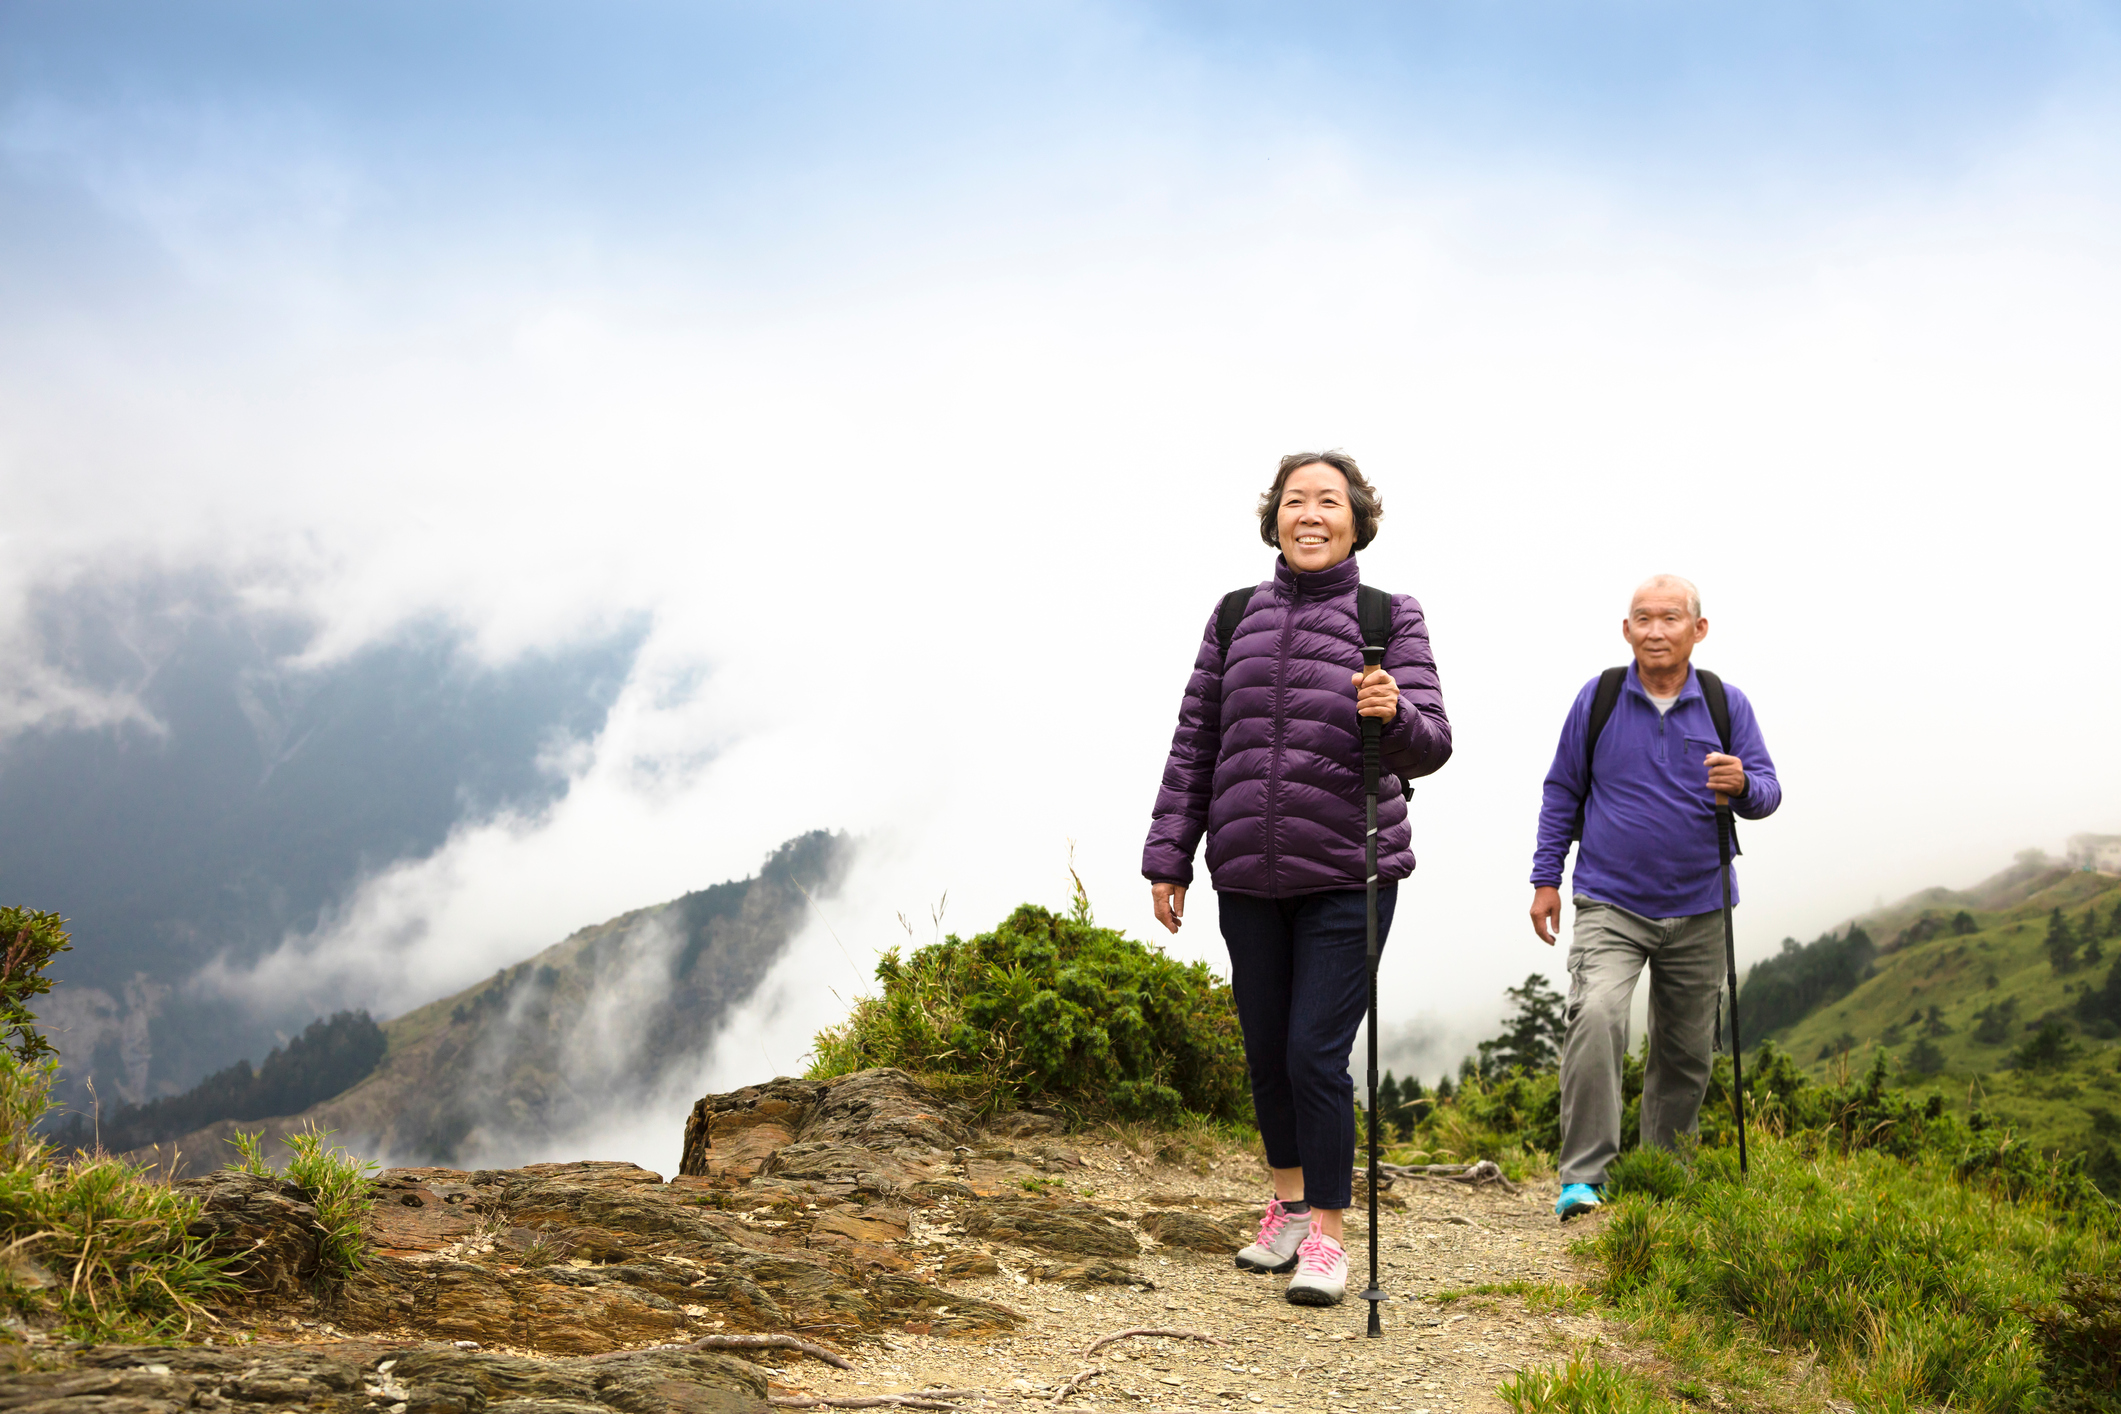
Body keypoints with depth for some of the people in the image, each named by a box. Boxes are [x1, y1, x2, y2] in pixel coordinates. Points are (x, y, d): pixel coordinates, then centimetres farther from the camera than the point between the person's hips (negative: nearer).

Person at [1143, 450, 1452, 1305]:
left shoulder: (1390, 617, -1)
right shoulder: (1236, 617, 7)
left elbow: (1428, 748, -7)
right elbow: (1194, 744, 11)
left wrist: (1395, 714, -29)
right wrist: (1167, 856, 8)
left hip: (1348, 875, -3)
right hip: (1248, 878, 4)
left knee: (1316, 1053, -7)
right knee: (1265, 1050, 13)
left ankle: (1326, 1232, 9)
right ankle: (1288, 1202, 35)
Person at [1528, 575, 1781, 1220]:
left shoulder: (1726, 704, 3)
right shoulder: (1598, 700, 0)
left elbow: (1768, 792, 1)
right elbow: (1562, 792, 8)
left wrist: (1743, 784, -23)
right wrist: (1545, 878, 4)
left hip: (1697, 912, 3)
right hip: (1610, 906, -2)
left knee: (1686, 1052, 11)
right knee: (1595, 1017, -25)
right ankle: (1583, 1177, -21)